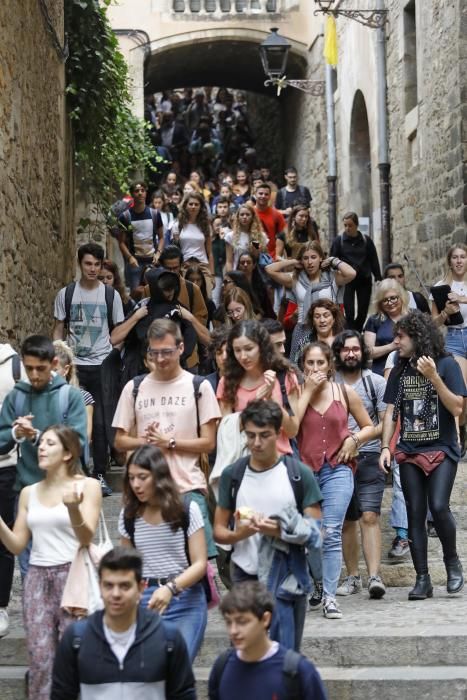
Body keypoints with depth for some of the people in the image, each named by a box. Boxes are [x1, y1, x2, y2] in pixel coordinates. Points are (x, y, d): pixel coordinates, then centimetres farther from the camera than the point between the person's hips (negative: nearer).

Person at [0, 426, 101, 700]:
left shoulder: (88, 486, -1)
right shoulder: (29, 493, 13)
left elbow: (87, 538, -11)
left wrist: (73, 508, -29)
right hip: (37, 577, 4)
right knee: (40, 658, 0)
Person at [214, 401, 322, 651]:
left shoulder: (299, 474, -1)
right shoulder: (232, 474, 6)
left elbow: (315, 531, -2)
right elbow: (218, 531, 9)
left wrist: (280, 532, -20)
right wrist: (239, 534, -13)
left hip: (287, 577, -1)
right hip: (244, 576, 2)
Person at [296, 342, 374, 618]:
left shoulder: (346, 393, 6)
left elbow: (369, 427, 15)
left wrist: (353, 440, -5)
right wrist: (308, 391, -8)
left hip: (337, 469, -1)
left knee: (331, 534, -9)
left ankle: (330, 597, -7)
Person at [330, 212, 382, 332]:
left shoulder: (366, 241, 2)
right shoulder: (339, 241, -1)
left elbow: (374, 260, 6)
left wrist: (378, 279, 2)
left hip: (364, 280, 2)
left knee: (363, 312, 5)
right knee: (349, 313, -9)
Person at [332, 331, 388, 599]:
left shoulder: (376, 382, 3)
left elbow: (386, 423, 2)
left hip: (369, 457, -2)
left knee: (369, 516, -13)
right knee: (347, 520, 8)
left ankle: (374, 576, -17)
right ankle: (353, 576, 17)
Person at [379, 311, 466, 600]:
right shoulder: (400, 370, 9)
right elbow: (391, 411, 10)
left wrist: (433, 377, -19)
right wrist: (385, 447, -1)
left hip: (442, 450, -4)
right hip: (410, 452, 4)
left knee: (438, 507, -18)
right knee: (415, 514, 1)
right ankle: (422, 579, 6)